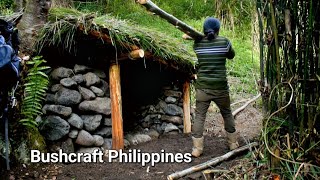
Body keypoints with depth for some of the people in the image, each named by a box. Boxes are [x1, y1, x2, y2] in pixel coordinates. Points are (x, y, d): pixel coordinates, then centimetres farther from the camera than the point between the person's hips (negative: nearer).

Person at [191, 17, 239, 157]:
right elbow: (231, 55, 11)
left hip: (202, 87, 0)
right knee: (227, 114, 18)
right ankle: (233, 143, 30)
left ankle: (197, 149, 8)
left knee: (199, 116, 7)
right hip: (220, 87, 0)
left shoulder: (198, 43, -3)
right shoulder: (224, 42, -5)